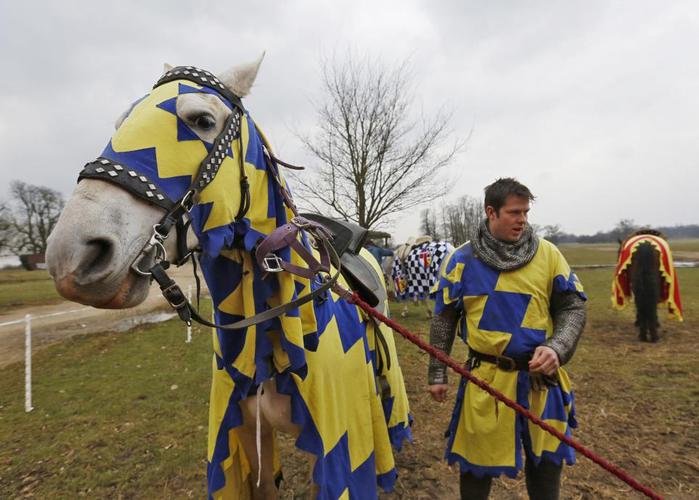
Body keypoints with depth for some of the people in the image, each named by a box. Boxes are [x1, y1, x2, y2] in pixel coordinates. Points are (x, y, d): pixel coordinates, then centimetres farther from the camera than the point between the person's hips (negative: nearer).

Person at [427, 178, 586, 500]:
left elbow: (573, 308, 3)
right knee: (477, 461, 13)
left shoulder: (548, 255, -2)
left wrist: (556, 348, -16)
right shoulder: (462, 260, -4)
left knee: (545, 460, 18)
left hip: (540, 376, 2)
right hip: (485, 377, -1)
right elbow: (444, 319, 2)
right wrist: (437, 374, 2)